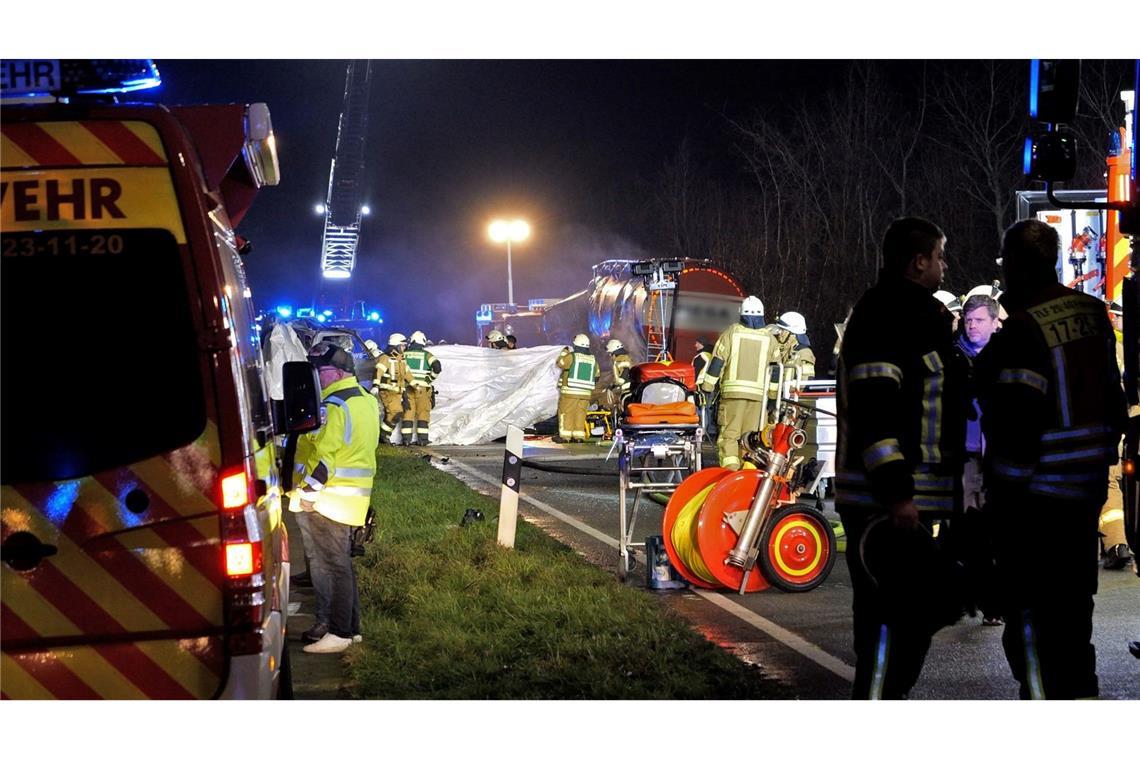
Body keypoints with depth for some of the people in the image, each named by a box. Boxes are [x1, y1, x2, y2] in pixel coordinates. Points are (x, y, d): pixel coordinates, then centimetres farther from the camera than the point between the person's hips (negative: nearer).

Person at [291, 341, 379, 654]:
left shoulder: (332, 406, -18)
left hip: (326, 500, -10)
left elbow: (324, 455, -24)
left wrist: (308, 491, -19)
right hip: (354, 497, 10)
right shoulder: (366, 401, 13)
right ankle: (350, 626, 24)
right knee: (341, 562, 18)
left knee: (329, 564, -3)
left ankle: (338, 632, 2)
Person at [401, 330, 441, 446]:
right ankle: (422, 439, 3)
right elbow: (437, 367, -13)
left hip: (407, 387, 1)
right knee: (423, 413, 6)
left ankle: (406, 438, 2)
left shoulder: (404, 354, 4)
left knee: (408, 412, 6)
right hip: (423, 388, -1)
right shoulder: (426, 355, -2)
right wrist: (431, 378, 0)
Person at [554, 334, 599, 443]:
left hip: (570, 392, -5)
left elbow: (559, 363, 0)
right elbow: (596, 376, 18)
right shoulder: (593, 360, 9)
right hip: (586, 393, 5)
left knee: (566, 413, 1)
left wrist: (564, 352, 12)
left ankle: (565, 435, -2)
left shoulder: (572, 356, -10)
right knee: (580, 413, 9)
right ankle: (579, 435, 6)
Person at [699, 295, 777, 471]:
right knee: (751, 436, 7)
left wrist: (707, 387, 4)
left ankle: (729, 472, -13)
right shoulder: (769, 338, 9)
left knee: (728, 434, 0)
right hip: (758, 393, 2)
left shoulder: (731, 333, 4)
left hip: (732, 391, -2)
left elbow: (717, 361, 1)